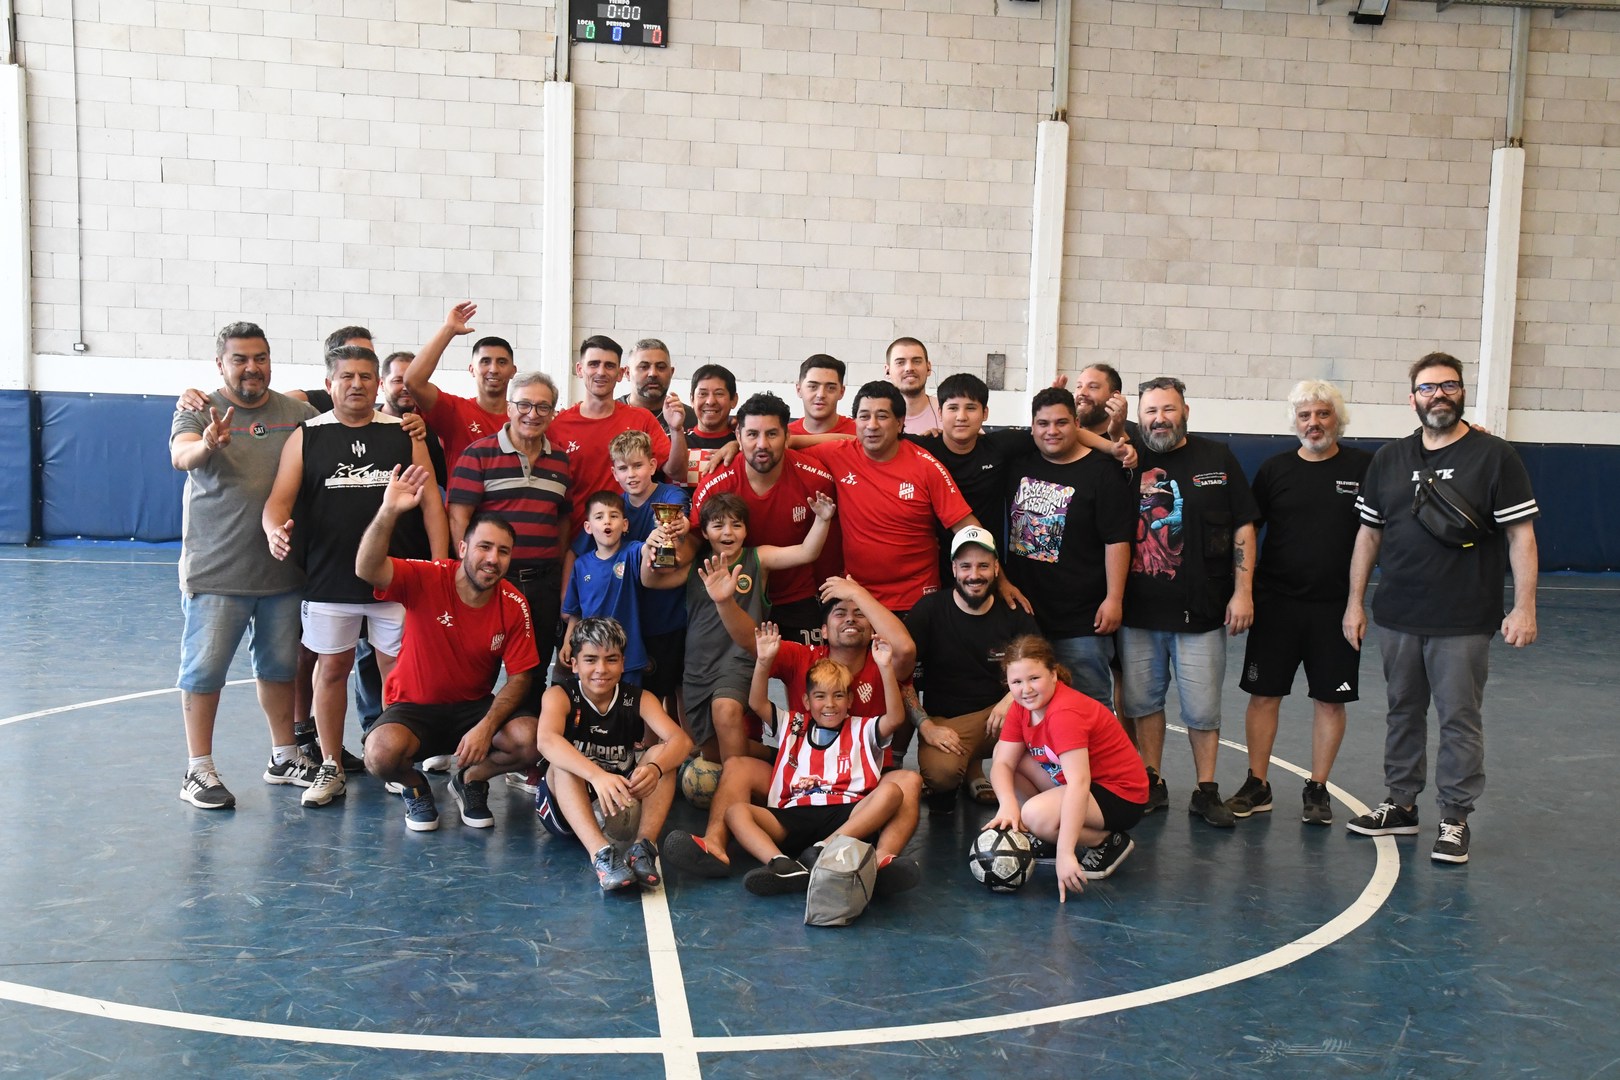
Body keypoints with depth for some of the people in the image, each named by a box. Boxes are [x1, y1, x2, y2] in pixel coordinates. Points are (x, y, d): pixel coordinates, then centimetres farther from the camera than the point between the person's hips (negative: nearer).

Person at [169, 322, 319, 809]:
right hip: (216, 569, -3)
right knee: (204, 669, 0)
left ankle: (284, 756, 27)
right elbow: (180, 455, -22)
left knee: (279, 666, 15)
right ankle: (199, 771, 10)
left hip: (282, 568, 4)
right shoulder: (199, 411, -4)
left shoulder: (298, 413, 5)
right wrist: (206, 446, -45)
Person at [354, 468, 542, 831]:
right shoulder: (426, 580, -16)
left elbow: (520, 677, -6)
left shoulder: (514, 605, -9)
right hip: (413, 706, -2)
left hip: (475, 706, 3)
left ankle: (469, 780, 10)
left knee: (532, 740, -24)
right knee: (381, 754, -33)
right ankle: (415, 788, 6)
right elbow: (367, 569, -33)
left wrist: (487, 727, -21)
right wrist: (389, 512, -47)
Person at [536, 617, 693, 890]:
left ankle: (644, 845, -36)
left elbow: (681, 740, -23)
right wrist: (597, 775, -53)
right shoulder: (560, 695, -13)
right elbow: (547, 741, -36)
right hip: (562, 807, -2)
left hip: (622, 806, 2)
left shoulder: (639, 700, -5)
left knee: (662, 754, -19)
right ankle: (601, 853, -48)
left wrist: (654, 768, -46)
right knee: (563, 761, -30)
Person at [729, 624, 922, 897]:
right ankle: (782, 866, -49)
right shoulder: (793, 726, 28)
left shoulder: (862, 729, 22)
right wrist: (764, 661, 2)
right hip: (794, 817, 2)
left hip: (847, 816, -1)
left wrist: (886, 668, -6)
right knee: (736, 811, -22)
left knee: (891, 792, -29)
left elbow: (895, 718, 5)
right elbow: (757, 703, 16)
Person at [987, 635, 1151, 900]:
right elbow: (1002, 763, -7)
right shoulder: (1021, 707, -3)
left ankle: (1109, 842, -6)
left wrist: (1065, 853, -42)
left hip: (1119, 796, -9)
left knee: (1036, 815, -32)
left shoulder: (1065, 712, -28)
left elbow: (1078, 783, -36)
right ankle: (1046, 838, 3)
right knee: (1004, 760, -1)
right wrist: (1007, 804, -30)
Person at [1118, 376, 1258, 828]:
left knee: (1202, 707, 3)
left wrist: (1243, 591, -3)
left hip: (1201, 609, -1)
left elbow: (1243, 527, 4)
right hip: (1139, 609, 2)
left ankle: (1206, 791, 17)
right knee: (1142, 700, 10)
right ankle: (1150, 784, 23)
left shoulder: (1217, 459, 3)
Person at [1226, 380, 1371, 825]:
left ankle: (1317, 789, 20)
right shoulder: (1275, 469, 4)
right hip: (1276, 602, 1)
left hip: (1336, 605, -1)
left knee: (1330, 700, 7)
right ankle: (1257, 785, 15)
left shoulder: (1364, 467, 0)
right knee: (1264, 694, 4)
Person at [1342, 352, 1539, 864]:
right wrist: (1355, 602, 8)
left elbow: (1521, 536, -6)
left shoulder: (1495, 457, -4)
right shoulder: (1388, 460, 8)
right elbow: (1368, 534, 11)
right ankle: (1401, 805, 27)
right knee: (1403, 712, 14)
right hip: (1396, 619, 4)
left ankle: (1455, 819, 14)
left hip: (1463, 623, -4)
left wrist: (1524, 608, -11)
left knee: (1459, 720, 3)